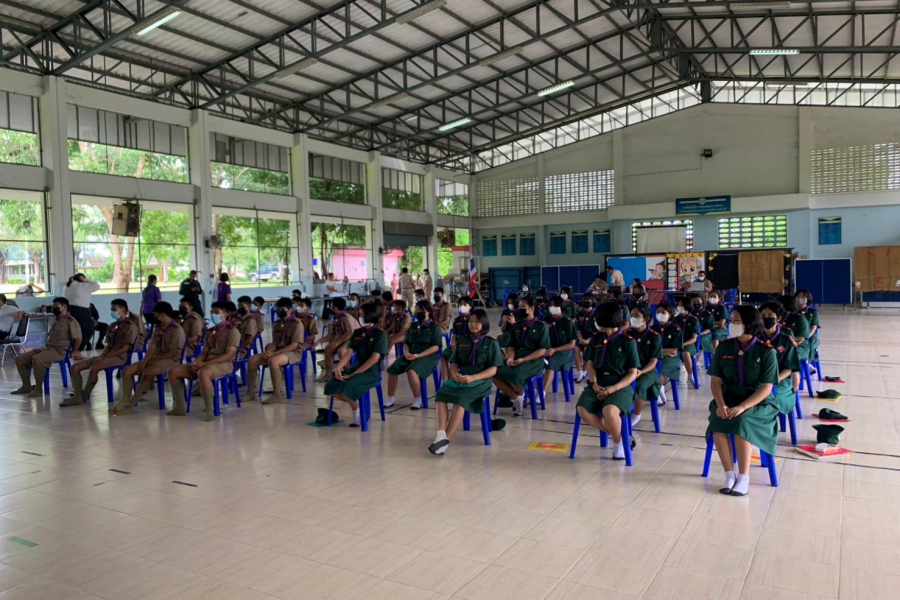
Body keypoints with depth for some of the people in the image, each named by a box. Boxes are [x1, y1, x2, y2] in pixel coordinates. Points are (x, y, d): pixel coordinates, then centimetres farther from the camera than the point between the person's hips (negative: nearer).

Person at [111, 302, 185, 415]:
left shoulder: (177, 330, -11)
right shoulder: (158, 329, 15)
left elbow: (172, 353, -16)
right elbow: (152, 347, 4)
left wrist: (153, 360, -12)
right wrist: (144, 362, -11)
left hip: (170, 361, -9)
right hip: (155, 359, 9)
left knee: (147, 373, -36)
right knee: (127, 370, -10)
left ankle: (130, 404, -22)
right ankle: (124, 401, -20)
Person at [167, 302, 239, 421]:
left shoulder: (232, 331, -5)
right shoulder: (210, 332, 19)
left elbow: (228, 355, -15)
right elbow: (204, 353, 15)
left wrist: (204, 363, -21)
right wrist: (196, 362, -10)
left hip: (224, 364, -8)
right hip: (207, 363, 8)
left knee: (203, 373, -41)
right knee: (173, 371, -4)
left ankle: (209, 410, -30)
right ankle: (180, 407, 1)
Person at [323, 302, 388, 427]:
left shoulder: (380, 334, -9)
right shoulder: (357, 333, 11)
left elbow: (375, 358, -15)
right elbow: (349, 352, 6)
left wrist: (354, 374, -18)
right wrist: (338, 367, -14)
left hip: (371, 371, -7)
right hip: (356, 366, 7)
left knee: (347, 388, -31)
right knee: (331, 387, -14)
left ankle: (358, 412, -2)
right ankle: (355, 403, 7)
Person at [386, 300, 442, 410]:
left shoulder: (434, 327, -1)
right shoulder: (413, 326, 17)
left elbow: (435, 347, -9)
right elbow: (406, 343, 17)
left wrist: (418, 355, -19)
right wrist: (406, 353, -7)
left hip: (427, 356, -6)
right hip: (410, 355, 6)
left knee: (411, 371, -34)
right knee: (392, 369, -14)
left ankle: (417, 400, -14)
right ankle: (390, 399, 1)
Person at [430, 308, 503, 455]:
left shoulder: (491, 343, 5)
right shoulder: (462, 340, 17)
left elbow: (493, 370, -3)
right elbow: (454, 363, 15)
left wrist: (473, 378, -18)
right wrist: (455, 374, -9)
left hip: (481, 380, -4)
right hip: (460, 378, 4)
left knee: (460, 399, -34)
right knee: (441, 395, -27)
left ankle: (446, 439, -36)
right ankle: (441, 434, -40)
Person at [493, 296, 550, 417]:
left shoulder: (542, 326, 1)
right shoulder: (517, 326, 17)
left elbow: (542, 350, -6)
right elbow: (511, 346, 15)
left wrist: (523, 359, -18)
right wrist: (510, 358, -9)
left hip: (533, 361, -5)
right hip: (515, 359, 5)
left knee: (516, 376, -35)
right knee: (495, 374, -21)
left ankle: (521, 394, 1)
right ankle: (516, 398, -3)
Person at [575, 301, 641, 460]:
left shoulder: (628, 342, -4)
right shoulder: (595, 339, 9)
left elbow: (632, 373, -4)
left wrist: (613, 388, -17)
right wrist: (594, 384, -6)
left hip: (620, 386, -4)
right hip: (598, 385, 4)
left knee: (609, 411, -35)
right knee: (582, 411, -25)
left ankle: (618, 441, -3)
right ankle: (614, 432, -1)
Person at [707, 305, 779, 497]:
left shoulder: (766, 351, -9)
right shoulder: (724, 347, 1)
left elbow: (766, 388, -12)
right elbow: (715, 380, 1)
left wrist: (742, 407, -25)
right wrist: (721, 404, -17)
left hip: (758, 403, -3)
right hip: (729, 399, 3)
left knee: (742, 422, -33)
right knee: (718, 424, -27)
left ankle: (744, 477, -20)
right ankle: (730, 474, -15)